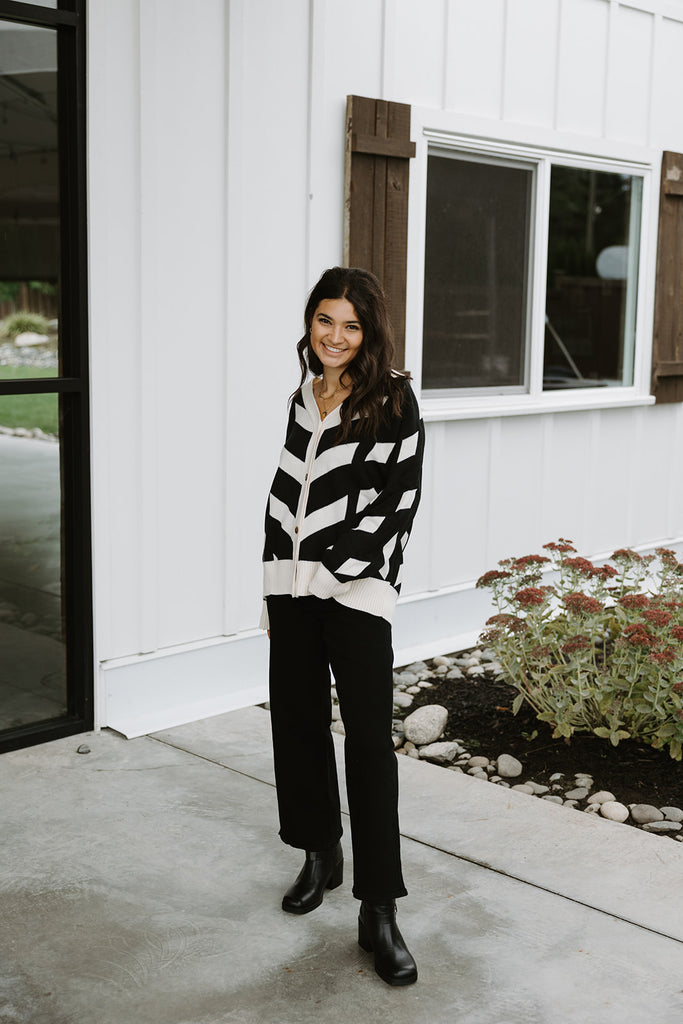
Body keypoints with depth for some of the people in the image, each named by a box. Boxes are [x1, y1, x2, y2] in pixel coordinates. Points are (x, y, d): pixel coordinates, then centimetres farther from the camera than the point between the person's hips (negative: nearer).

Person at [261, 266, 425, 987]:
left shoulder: (392, 400, -4)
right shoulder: (303, 397, 13)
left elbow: (400, 499, -9)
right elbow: (285, 491, 16)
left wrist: (352, 571, -15)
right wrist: (273, 586, 14)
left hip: (356, 591, -6)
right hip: (291, 584, 6)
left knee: (369, 738, -5)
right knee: (298, 720, 14)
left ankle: (379, 912, 0)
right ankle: (320, 854, 34)